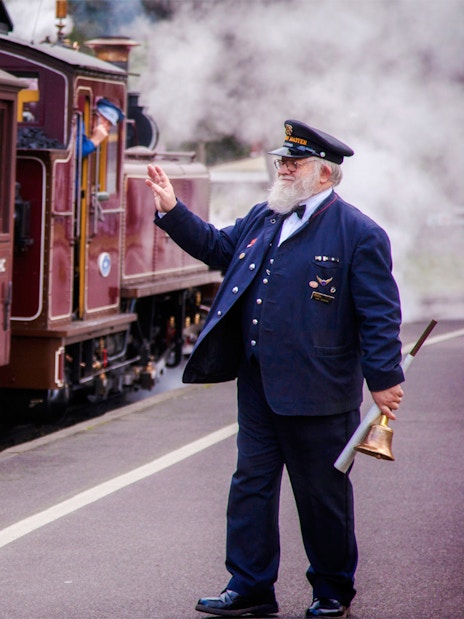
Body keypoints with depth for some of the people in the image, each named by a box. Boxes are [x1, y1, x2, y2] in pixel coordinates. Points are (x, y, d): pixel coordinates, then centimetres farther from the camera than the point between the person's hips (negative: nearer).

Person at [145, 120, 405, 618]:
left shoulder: (359, 234, -8)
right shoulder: (263, 219, 12)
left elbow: (380, 314, -10)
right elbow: (217, 247, 24)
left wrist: (384, 379, -13)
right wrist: (172, 211, 13)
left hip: (316, 392, -6)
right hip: (258, 385, 6)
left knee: (322, 495, 5)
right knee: (251, 483, 9)